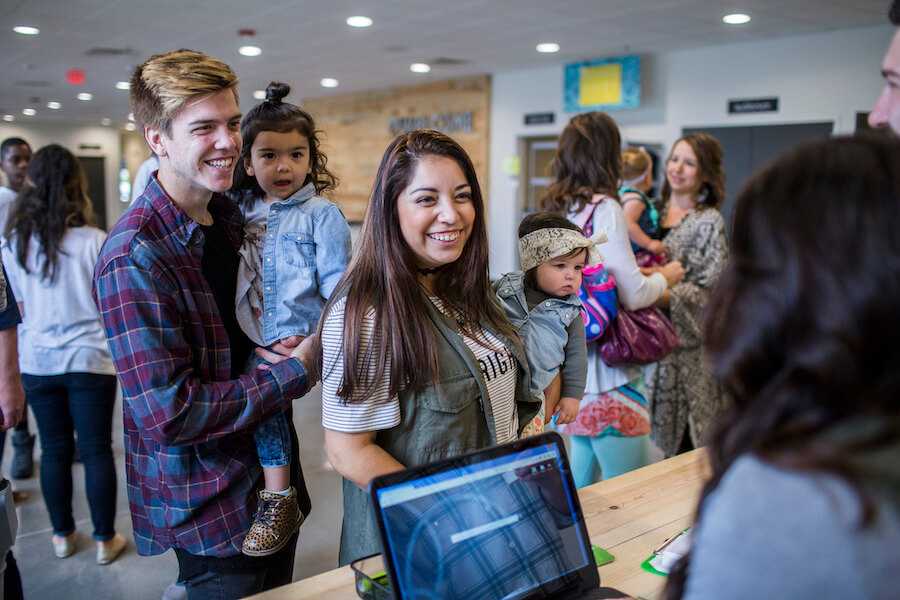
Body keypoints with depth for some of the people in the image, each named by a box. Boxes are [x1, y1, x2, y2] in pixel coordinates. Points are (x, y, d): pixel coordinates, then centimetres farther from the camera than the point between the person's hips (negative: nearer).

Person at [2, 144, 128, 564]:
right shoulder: (94, 241, -13)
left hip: (37, 362, 3)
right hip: (89, 359, -3)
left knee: (54, 449, 15)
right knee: (97, 450, 7)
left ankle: (62, 536, 29)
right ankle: (105, 540, 18)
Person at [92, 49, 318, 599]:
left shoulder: (234, 217, 4)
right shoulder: (134, 256, -23)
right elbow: (168, 414, -27)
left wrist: (268, 347, -6)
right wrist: (296, 371, -20)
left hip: (274, 471, 8)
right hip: (211, 509, -8)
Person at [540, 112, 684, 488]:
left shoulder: (553, 209, 11)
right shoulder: (603, 208, -13)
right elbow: (633, 294, -15)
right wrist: (664, 278, 6)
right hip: (605, 371, -9)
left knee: (580, 489, 20)